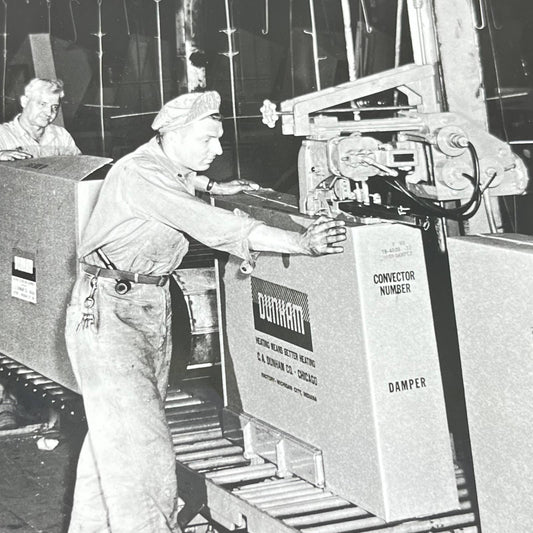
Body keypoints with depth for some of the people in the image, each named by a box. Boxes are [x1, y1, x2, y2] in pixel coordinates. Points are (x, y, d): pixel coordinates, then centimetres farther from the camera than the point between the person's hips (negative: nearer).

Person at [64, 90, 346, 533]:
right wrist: (304, 243, -32)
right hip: (108, 309, -9)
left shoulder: (166, 165, 7)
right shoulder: (139, 174, -22)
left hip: (153, 305, 9)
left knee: (113, 430, 15)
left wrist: (211, 186, 28)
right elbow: (215, 227, -30)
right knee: (133, 435, -11)